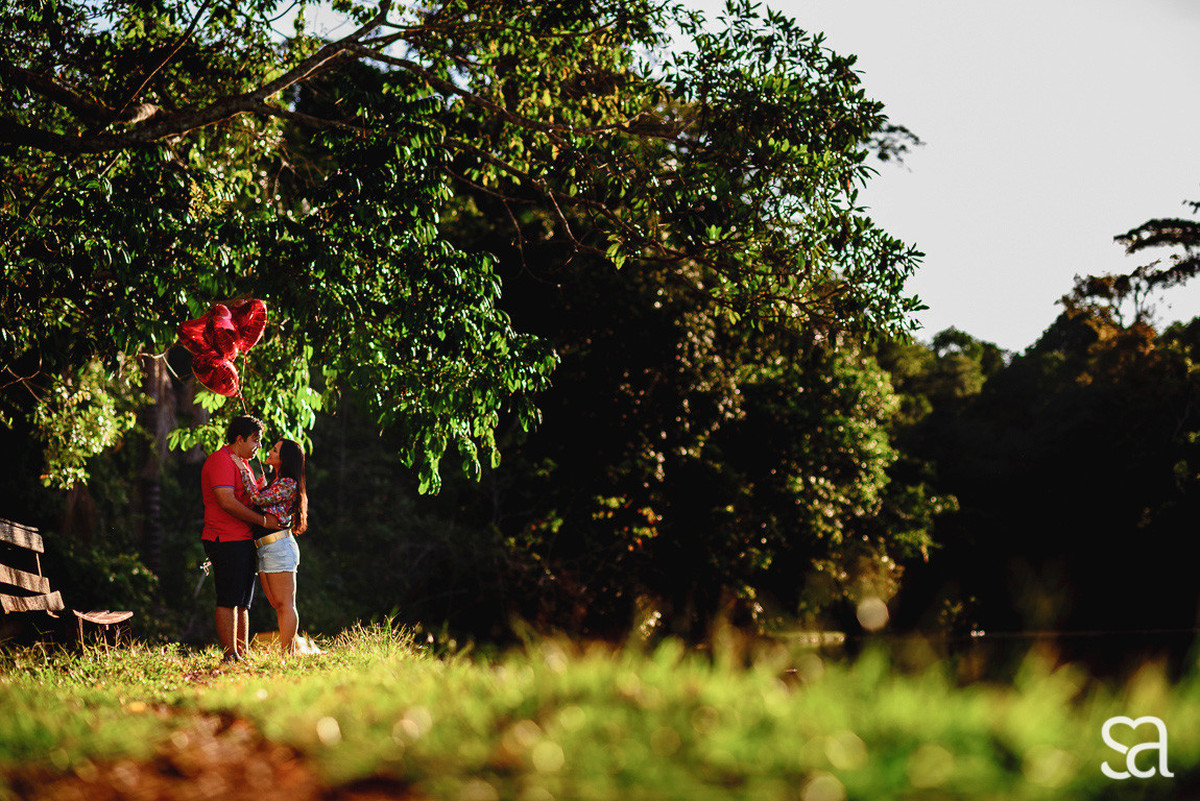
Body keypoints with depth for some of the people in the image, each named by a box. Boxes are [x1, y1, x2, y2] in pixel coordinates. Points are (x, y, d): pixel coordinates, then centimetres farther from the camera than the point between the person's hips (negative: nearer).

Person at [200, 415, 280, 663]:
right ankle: (231, 656, -9)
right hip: (227, 540, -10)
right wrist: (263, 520, -16)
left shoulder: (242, 463, 22)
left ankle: (243, 653, 14)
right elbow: (227, 502, -21)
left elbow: (251, 498, 32)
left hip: (244, 541, 10)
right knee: (229, 600, -9)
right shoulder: (221, 461, -10)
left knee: (243, 602, 10)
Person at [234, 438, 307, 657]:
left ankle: (287, 656, -8)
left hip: (279, 546, -10)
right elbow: (259, 505, 22)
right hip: (263, 548, 10)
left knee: (284, 604, -8)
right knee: (278, 605, 9)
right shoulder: (277, 483, 19)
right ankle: (289, 653, 11)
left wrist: (243, 470, -10)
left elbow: (257, 499, -17)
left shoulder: (288, 484, -10)